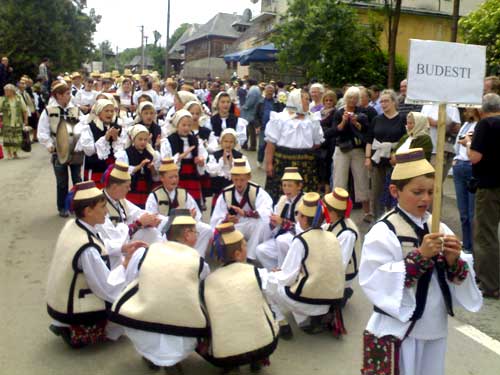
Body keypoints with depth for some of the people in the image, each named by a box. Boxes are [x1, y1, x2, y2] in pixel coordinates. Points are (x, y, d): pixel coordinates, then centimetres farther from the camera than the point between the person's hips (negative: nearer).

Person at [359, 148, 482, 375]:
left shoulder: (438, 228, 2)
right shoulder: (384, 232, -15)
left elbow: (457, 279, 4)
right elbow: (379, 283, -22)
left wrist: (454, 261, -16)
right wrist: (420, 255, -26)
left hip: (435, 329, 6)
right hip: (398, 331, -5)